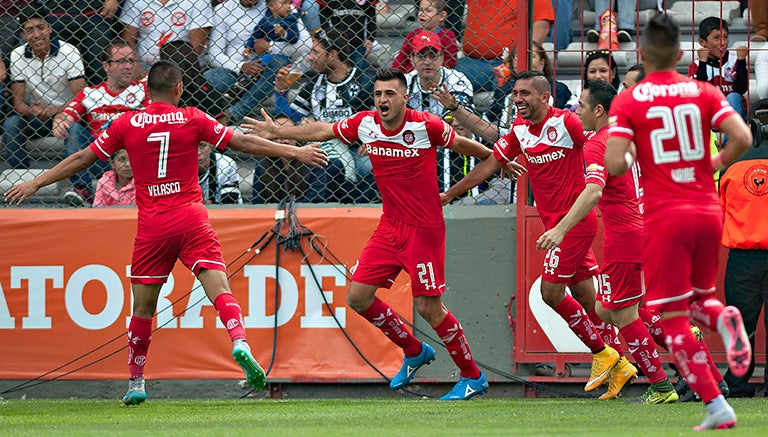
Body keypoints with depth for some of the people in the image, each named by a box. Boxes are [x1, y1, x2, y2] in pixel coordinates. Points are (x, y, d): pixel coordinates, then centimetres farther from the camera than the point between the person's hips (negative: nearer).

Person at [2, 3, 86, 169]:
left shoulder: (69, 52, -9)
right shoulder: (17, 55, -1)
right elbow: (18, 102, -2)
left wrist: (54, 110, -32)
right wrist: (33, 111, -26)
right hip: (35, 116, 3)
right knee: (10, 125, -28)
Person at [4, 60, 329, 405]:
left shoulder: (127, 123, 5)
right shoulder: (191, 119, 3)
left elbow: (82, 159, 10)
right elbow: (243, 143, 5)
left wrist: (35, 183, 19)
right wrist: (295, 152, 13)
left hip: (152, 226, 1)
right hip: (191, 218, -1)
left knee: (143, 307, 10)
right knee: (219, 289, -9)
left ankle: (136, 383, 16)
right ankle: (240, 343, -34)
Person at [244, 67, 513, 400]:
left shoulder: (426, 126, -14)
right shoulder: (365, 124, -1)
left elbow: (462, 145, 2)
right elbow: (322, 131, 15)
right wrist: (278, 132, 21)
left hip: (424, 229, -6)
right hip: (389, 226, 6)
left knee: (428, 307, -9)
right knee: (358, 297, 1)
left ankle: (473, 376, 8)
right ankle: (415, 351, 23)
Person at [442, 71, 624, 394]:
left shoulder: (566, 122, -13)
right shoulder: (520, 130, 8)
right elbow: (489, 165, 16)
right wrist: (449, 194, 16)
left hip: (574, 219, -7)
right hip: (553, 221, 7)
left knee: (551, 291, -10)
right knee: (585, 297, 9)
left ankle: (602, 352, 3)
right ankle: (619, 362, 16)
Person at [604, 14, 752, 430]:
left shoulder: (626, 102, -4)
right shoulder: (704, 92, 3)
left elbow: (614, 165, -14)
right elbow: (742, 137, -9)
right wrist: (716, 163, 10)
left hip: (665, 217, -4)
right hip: (708, 210, 4)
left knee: (673, 319, 2)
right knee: (698, 298, 23)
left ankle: (716, 407, -7)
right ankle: (724, 319, -13)